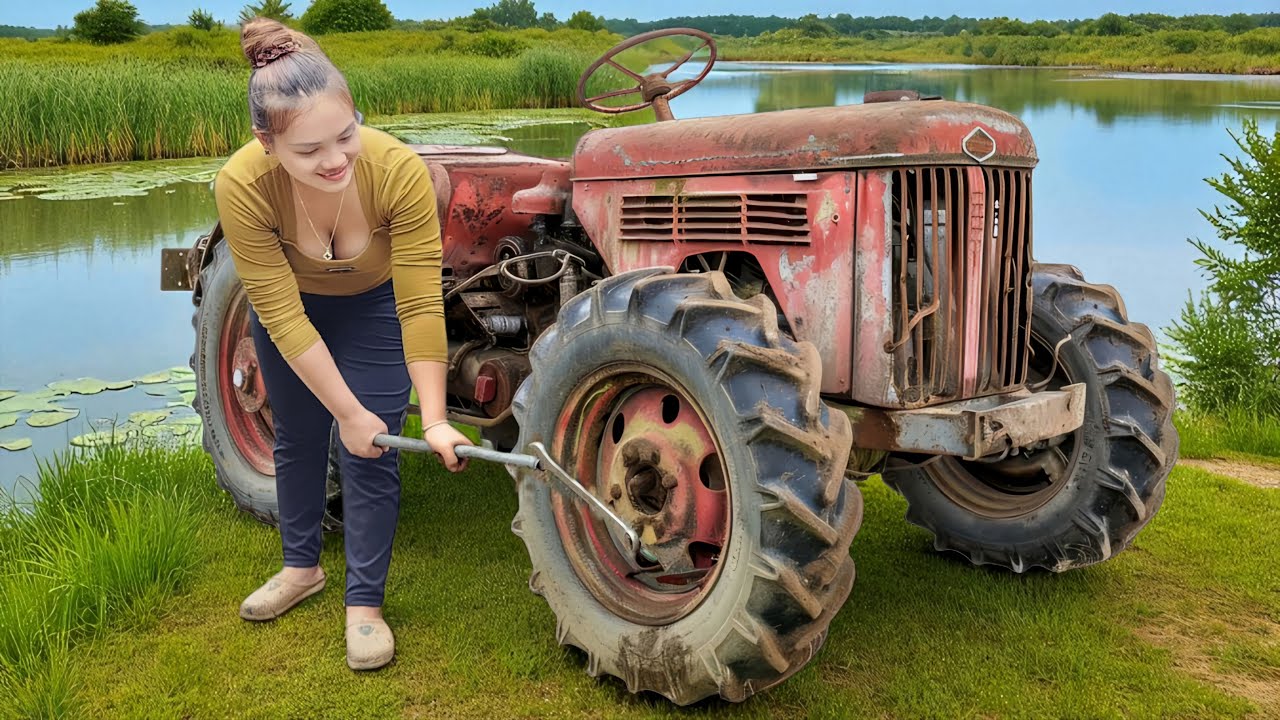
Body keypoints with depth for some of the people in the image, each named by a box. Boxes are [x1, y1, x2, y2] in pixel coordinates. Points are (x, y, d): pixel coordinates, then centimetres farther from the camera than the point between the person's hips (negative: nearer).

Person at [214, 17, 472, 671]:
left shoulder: (398, 170, -39)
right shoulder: (242, 186, -37)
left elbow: (421, 307, -32)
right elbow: (283, 318, -29)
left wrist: (435, 420, -33)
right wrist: (349, 412, -27)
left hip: (374, 304, -1)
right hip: (291, 305, 2)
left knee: (372, 457, -2)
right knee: (297, 440, 18)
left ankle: (364, 603, 16)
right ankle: (301, 567, 41)